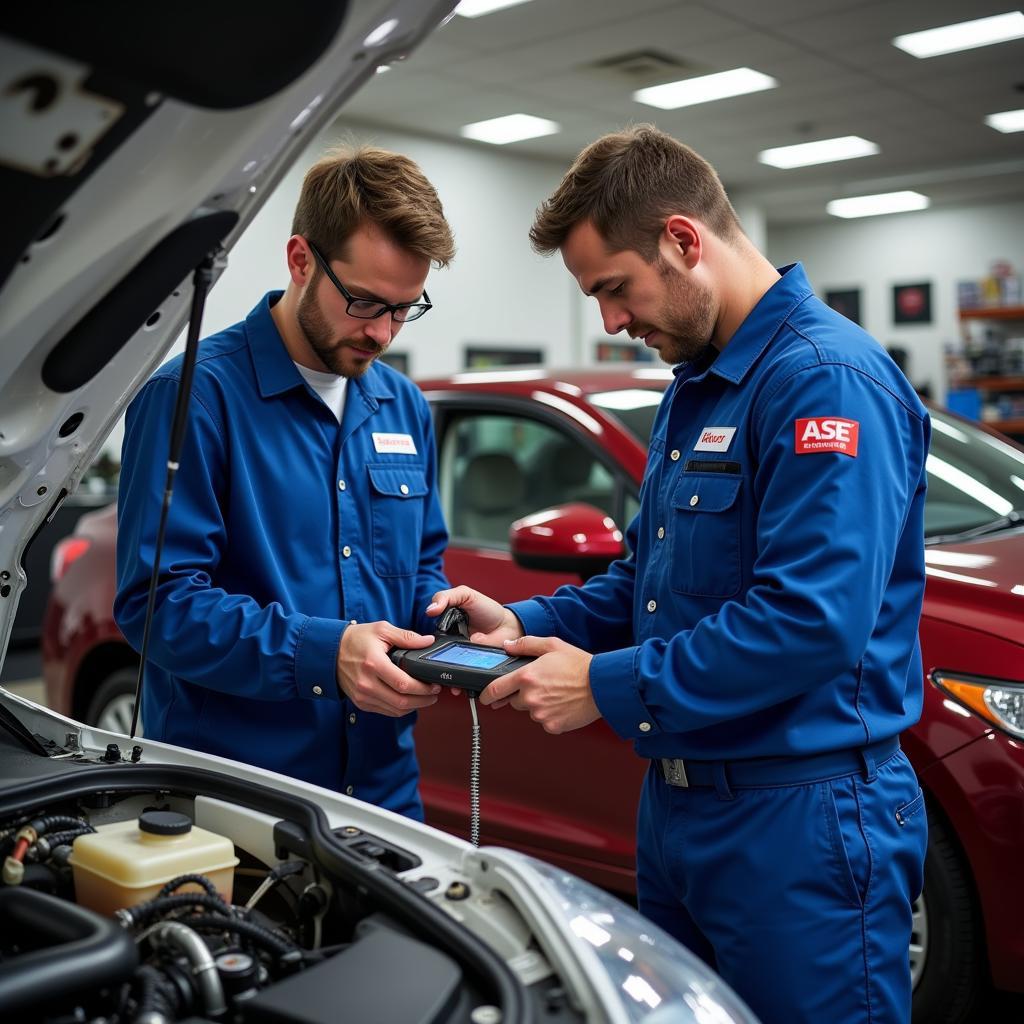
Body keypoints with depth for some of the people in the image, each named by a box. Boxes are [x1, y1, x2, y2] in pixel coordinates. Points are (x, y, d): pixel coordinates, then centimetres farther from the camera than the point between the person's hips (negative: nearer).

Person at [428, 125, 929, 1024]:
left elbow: (814, 620, -28)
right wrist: (528, 626, 3)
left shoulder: (827, 378, -18)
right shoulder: (694, 387, 14)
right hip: (677, 805, 10)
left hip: (800, 818, -9)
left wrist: (609, 687, -21)